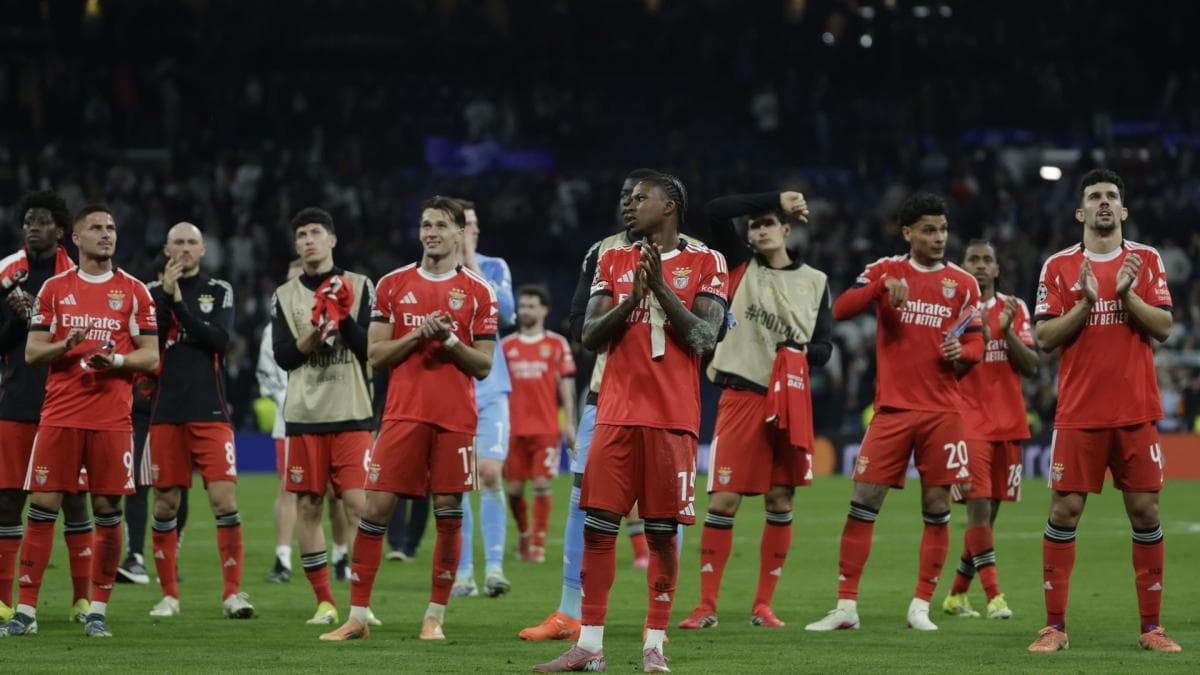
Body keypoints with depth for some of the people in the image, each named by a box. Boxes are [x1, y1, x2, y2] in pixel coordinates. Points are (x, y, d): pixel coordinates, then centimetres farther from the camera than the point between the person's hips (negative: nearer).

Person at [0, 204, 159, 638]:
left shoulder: (134, 291, 7)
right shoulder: (54, 289, 9)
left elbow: (151, 358, 5)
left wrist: (115, 360, -14)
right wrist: (66, 346, -13)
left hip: (112, 418, 0)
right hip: (60, 414, 0)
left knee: (107, 511, -1)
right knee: (42, 507, -3)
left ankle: (98, 611, 8)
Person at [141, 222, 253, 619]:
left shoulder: (220, 291, 8)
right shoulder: (153, 292, 8)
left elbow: (219, 340, -7)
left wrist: (179, 303, -11)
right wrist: (165, 295, -12)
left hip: (211, 413, -1)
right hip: (166, 412, 1)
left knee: (225, 499, -10)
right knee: (165, 504, 4)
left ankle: (232, 592, -7)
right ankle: (169, 595, 13)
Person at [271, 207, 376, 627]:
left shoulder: (358, 287, 6)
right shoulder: (285, 296, 12)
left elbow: (370, 348, -1)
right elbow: (283, 356, 3)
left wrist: (345, 319, -15)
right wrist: (314, 334, -12)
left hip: (351, 415, -2)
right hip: (304, 417, 2)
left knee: (357, 504, -9)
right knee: (308, 506, 1)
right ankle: (323, 601, 7)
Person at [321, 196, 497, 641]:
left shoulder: (478, 292, 6)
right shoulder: (394, 285, 9)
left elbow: (483, 366, 4)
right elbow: (376, 356, 6)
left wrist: (449, 340, -13)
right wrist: (416, 336, -10)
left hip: (456, 417, -1)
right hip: (403, 413, 1)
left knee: (449, 513, 0)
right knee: (375, 507, -5)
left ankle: (435, 617, 9)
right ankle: (357, 617, 1)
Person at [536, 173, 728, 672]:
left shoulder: (705, 264, 3)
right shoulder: (613, 262, 14)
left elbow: (703, 339, -6)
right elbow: (590, 336, 6)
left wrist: (661, 287, -12)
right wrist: (632, 297, -8)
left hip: (672, 417, -3)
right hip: (617, 414, 3)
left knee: (662, 530, -2)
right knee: (599, 524, -2)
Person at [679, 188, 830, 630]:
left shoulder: (814, 281, 11)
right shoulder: (740, 267, 8)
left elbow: (824, 347, 9)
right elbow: (715, 212, -6)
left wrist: (802, 351, -14)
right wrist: (776, 199, -7)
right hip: (740, 395, -2)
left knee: (780, 500, 3)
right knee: (723, 499, -7)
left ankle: (763, 605, 10)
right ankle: (707, 606, -4)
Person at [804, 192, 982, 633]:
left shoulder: (962, 283, 7)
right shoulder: (886, 270, 5)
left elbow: (975, 345, 11)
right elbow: (841, 310, -8)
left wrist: (961, 351, -12)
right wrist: (883, 285, -21)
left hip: (942, 411, 1)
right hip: (892, 409, -1)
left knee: (937, 508, 0)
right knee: (863, 502, -4)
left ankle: (921, 607, 9)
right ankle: (846, 607, 0)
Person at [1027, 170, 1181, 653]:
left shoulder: (1146, 261, 7)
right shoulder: (1059, 266, 4)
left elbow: (1163, 327, -1)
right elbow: (1045, 338, -1)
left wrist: (1126, 294, -16)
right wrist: (1085, 304, -14)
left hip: (1136, 411, 1)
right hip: (1079, 411, -1)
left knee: (1145, 512, 0)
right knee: (1064, 511, -4)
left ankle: (1151, 626, 7)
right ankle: (1055, 626, 1)